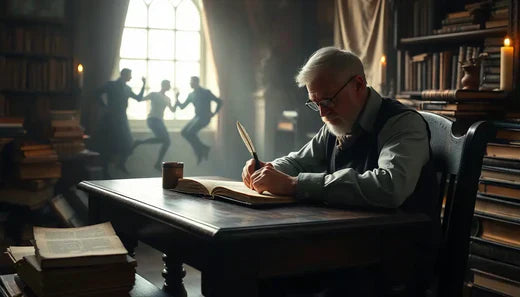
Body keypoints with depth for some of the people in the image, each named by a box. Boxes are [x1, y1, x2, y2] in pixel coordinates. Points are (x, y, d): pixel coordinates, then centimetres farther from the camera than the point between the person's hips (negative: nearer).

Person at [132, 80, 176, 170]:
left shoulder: (167, 99, 19)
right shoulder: (154, 94, 2)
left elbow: (173, 110, 21)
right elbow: (141, 99, -3)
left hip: (160, 121, 8)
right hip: (152, 119, -8)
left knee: (167, 141, -3)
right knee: (163, 138, -26)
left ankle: (158, 164, 3)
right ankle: (139, 142, -12)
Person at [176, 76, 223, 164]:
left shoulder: (206, 92, -7)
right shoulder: (191, 95, 12)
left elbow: (219, 101, -5)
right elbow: (182, 106, 13)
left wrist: (214, 113, -10)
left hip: (204, 118, -8)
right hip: (197, 117, 8)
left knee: (190, 132, -21)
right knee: (184, 132, -2)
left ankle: (200, 151, -5)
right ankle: (203, 148, 4)